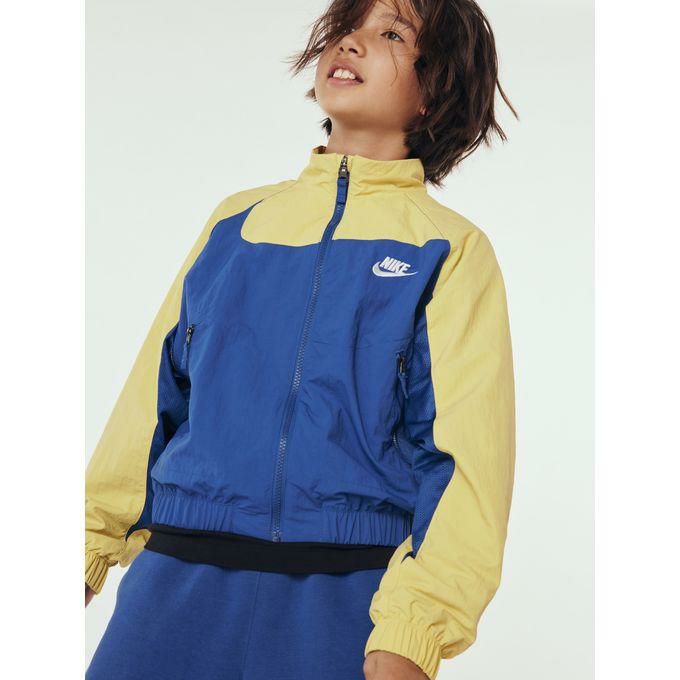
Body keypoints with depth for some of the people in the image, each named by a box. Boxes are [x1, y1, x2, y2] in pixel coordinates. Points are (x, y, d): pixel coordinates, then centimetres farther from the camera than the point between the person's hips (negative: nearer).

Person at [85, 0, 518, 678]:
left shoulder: (452, 251, 2)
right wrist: (87, 547, 8)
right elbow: (152, 399, 15)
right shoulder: (236, 220, 14)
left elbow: (468, 456, -7)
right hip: (175, 589, 3)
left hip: (343, 608, -3)